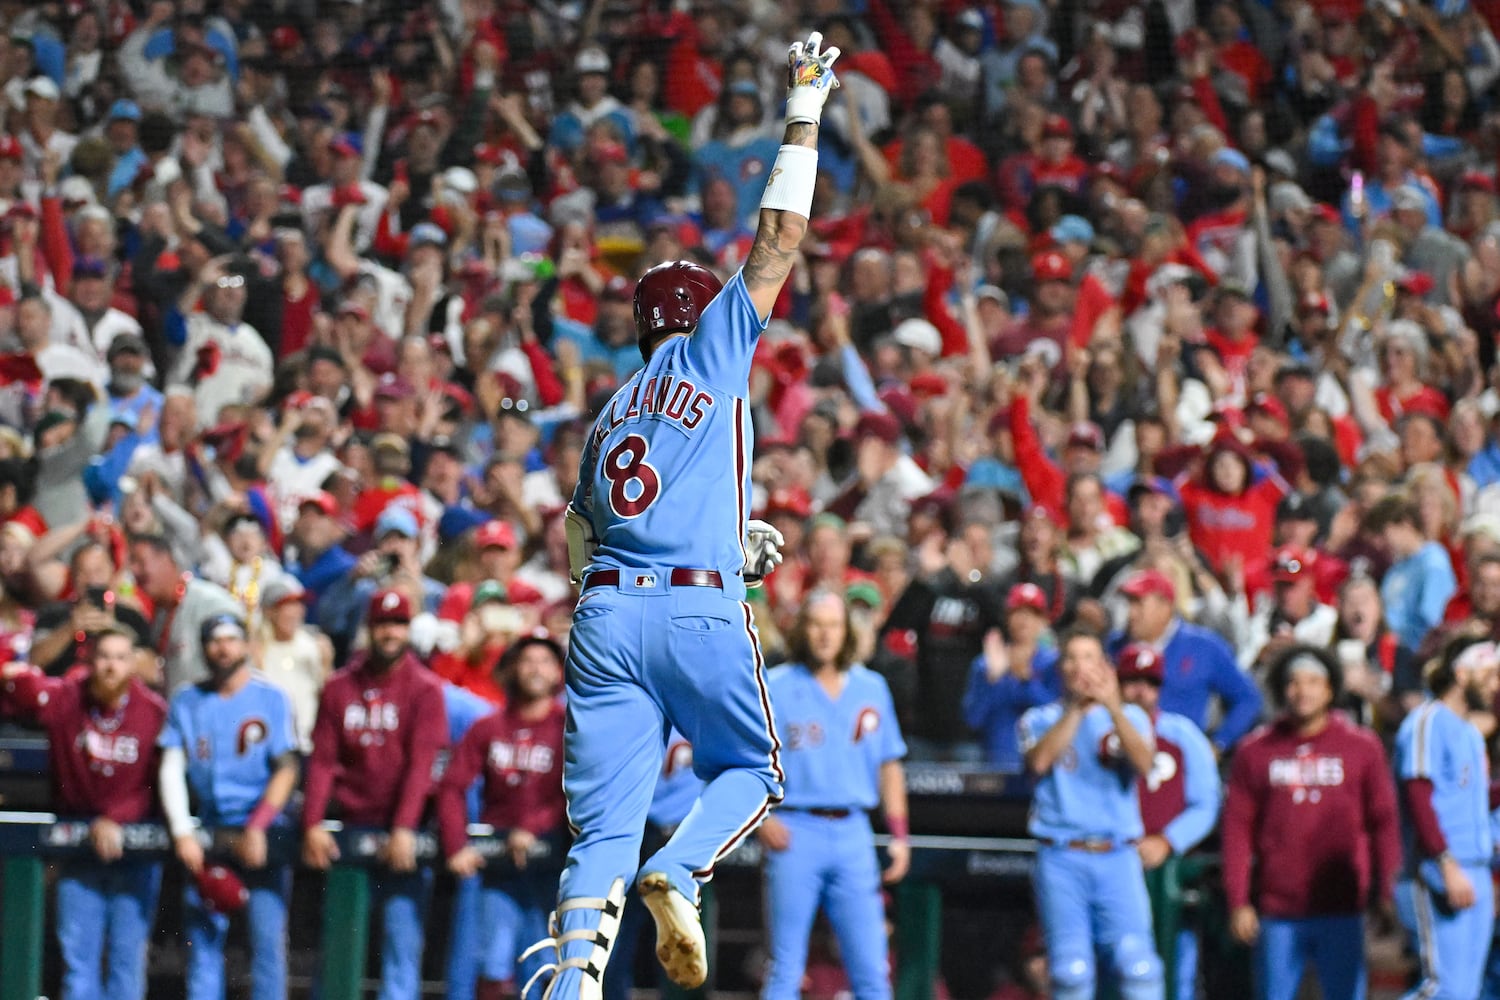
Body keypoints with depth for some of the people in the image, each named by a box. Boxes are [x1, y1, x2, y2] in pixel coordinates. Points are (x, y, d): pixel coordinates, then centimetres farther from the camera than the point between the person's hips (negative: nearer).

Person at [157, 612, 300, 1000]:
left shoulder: (272, 698, 1)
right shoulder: (187, 702, 8)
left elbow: (286, 769, -3)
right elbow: (172, 768, 4)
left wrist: (257, 829, -14)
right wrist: (182, 833, -8)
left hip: (264, 834, -2)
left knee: (267, 936, -8)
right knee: (203, 938, -1)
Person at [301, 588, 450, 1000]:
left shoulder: (424, 689, 0)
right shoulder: (339, 688, 9)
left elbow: (421, 764, -8)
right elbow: (322, 761, 5)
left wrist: (404, 830, -18)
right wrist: (313, 824, -7)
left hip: (401, 835, -3)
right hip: (350, 827, 3)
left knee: (402, 933, -6)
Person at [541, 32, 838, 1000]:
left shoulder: (609, 416, 24)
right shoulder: (714, 344, 9)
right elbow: (781, 238, 8)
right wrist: (804, 114, 15)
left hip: (603, 615, 4)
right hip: (699, 611, -4)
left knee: (605, 824, 0)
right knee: (750, 770, 16)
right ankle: (679, 873, -13)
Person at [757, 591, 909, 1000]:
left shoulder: (872, 688, 13)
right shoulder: (775, 687, 2)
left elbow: (889, 764, 19)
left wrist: (898, 835, 12)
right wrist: (761, 816, -14)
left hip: (853, 833, 3)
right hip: (796, 831, -3)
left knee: (871, 966, -1)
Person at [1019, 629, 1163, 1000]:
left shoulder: (1130, 717, 15)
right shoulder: (1041, 719, 14)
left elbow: (1144, 762, -7)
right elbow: (1039, 761, -8)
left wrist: (1113, 707, -19)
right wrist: (1077, 708, -12)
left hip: (1117, 858, 0)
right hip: (1061, 859, 0)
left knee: (1137, 963, -14)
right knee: (1071, 969, -7)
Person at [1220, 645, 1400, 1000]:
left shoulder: (1362, 747, 5)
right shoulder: (1255, 751, 6)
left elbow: (1383, 823, 5)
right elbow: (1237, 830, 4)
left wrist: (1385, 893, -1)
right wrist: (1238, 901, -2)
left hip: (1341, 913, -1)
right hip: (1276, 914, 1)